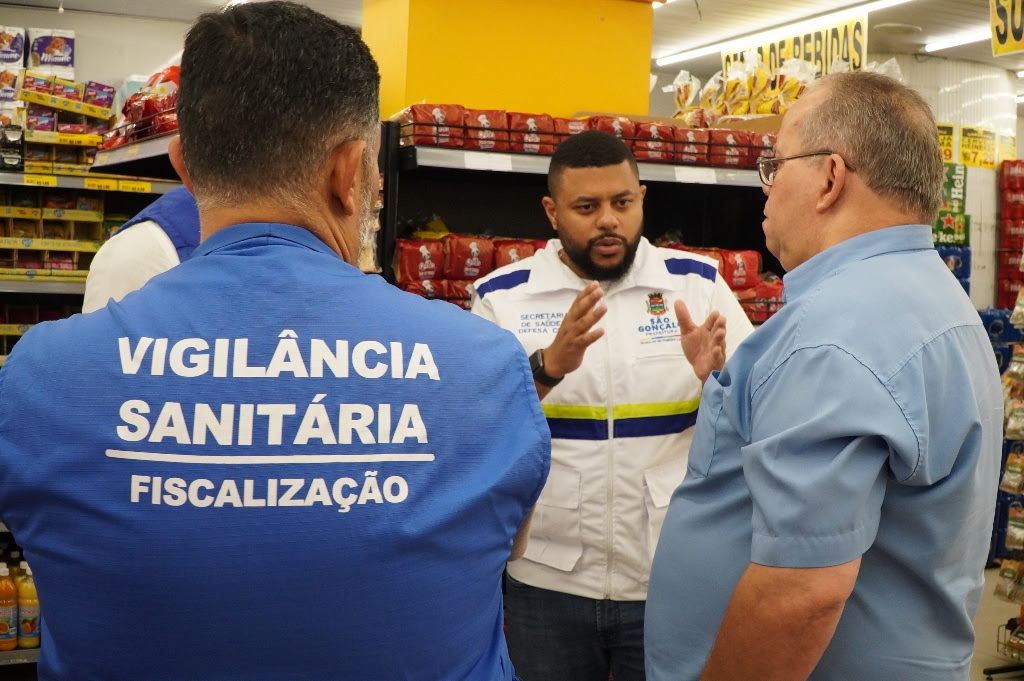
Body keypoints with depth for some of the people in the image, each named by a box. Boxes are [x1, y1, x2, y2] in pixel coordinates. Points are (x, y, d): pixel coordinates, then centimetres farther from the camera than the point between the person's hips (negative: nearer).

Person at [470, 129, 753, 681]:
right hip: (545, 581, 0)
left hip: (671, 581, 1)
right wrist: (548, 365, -26)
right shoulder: (502, 297, -2)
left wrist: (717, 377, -20)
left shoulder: (698, 283, 1)